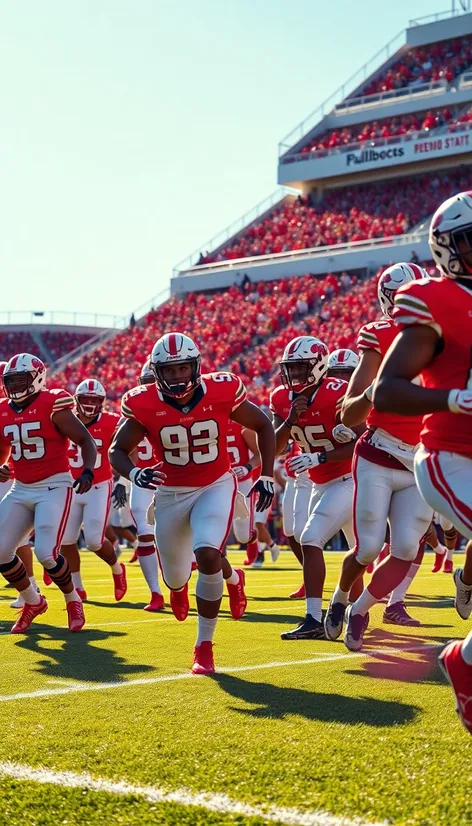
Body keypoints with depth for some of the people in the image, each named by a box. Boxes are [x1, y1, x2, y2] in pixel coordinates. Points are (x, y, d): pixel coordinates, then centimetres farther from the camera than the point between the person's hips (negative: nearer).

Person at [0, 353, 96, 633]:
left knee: (46, 552, -18)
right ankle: (33, 602, 22)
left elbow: (86, 441, -10)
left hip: (54, 487, -7)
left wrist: (87, 473, -25)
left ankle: (73, 601, 10)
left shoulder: (52, 406, -11)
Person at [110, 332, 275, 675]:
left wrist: (267, 476, -5)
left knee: (207, 555, -26)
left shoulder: (221, 392, -17)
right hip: (171, 493, 2)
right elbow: (117, 450, -5)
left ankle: (204, 646, -7)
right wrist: (134, 473, -27)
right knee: (175, 576, 12)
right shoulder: (145, 405, -17)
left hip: (216, 486, -2)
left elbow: (263, 426, -1)